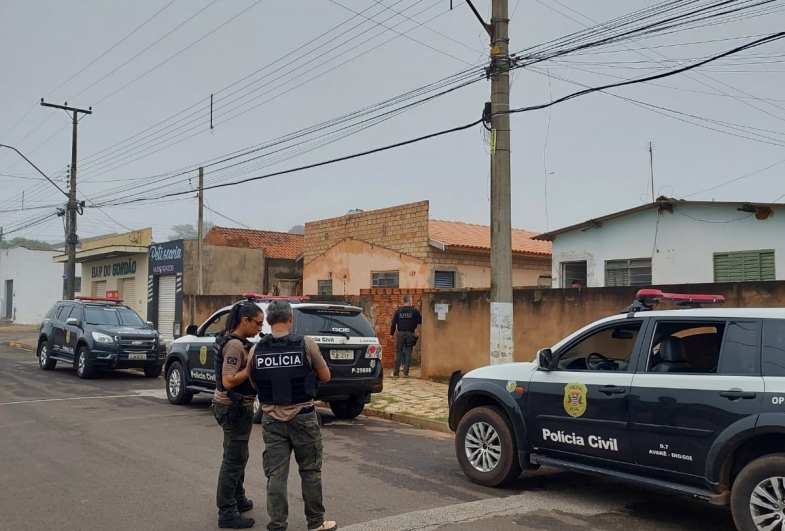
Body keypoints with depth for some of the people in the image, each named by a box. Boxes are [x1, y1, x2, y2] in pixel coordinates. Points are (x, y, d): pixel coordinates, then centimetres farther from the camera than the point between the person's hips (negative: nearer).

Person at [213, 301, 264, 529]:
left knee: (238, 456, 22)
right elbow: (228, 381, -27)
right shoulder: (234, 345, -22)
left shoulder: (235, 341, 9)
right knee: (233, 460, -1)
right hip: (234, 408, -10)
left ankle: (238, 499, 37)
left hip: (236, 406, 10)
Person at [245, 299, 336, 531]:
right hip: (303, 416, -2)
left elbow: (254, 383, 11)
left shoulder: (256, 350, -2)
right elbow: (325, 377, 1)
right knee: (310, 471, 11)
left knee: (275, 473, 8)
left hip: (272, 418, 2)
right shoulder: (306, 344, -9)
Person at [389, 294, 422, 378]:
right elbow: (420, 321, 2)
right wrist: (416, 328, 21)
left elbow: (393, 323, 1)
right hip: (410, 333, -1)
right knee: (408, 353, 4)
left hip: (400, 333, 1)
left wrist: (391, 334, 5)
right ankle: (406, 372, 3)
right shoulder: (414, 311, -2)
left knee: (398, 352, 4)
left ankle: (396, 372, 2)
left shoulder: (398, 311, 2)